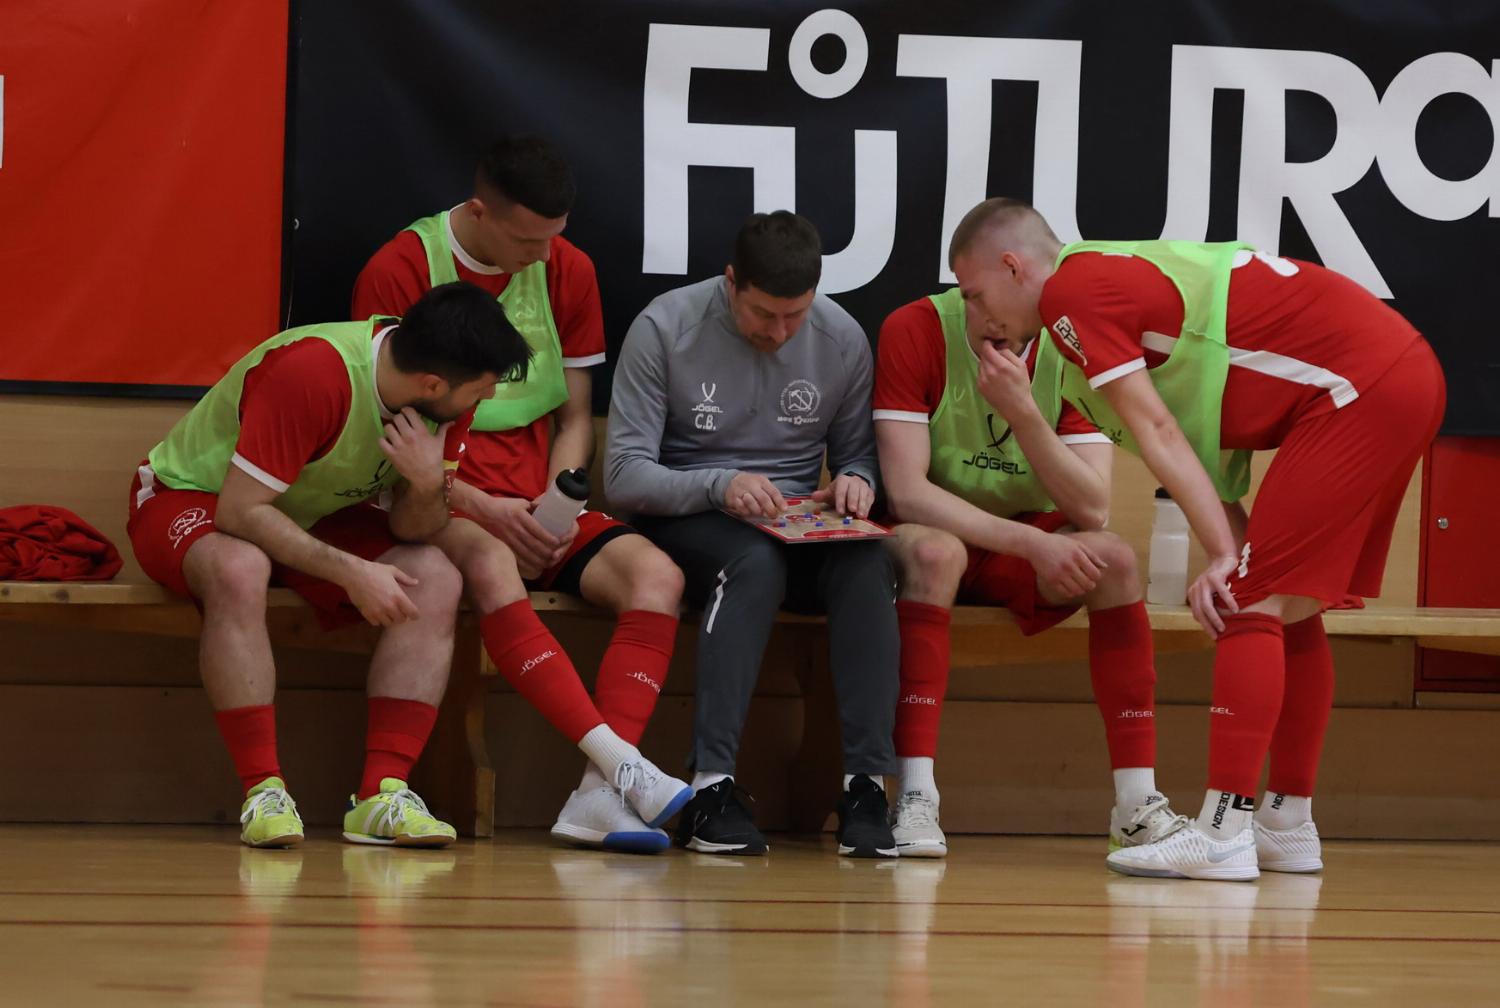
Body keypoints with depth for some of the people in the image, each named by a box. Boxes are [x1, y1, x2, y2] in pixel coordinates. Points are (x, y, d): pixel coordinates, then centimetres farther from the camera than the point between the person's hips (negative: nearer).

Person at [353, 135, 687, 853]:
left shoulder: (568, 270, 10)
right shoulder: (400, 271, -5)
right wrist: (479, 508, -17)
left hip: (535, 505, 5)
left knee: (654, 573, -24)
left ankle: (600, 792, -38)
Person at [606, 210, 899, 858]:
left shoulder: (841, 338, 3)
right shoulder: (665, 329, -8)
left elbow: (855, 455, 14)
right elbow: (624, 475, -10)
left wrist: (855, 483, -11)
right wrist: (719, 486, -27)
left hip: (798, 525, 3)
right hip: (684, 522, -3)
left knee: (867, 563, -31)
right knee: (757, 560, -38)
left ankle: (866, 785, -36)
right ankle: (711, 786, -41)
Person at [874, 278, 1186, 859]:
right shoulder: (914, 331, -17)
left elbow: (1093, 511, -18)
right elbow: (906, 491, -24)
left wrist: (1023, 412, -31)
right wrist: (1031, 542, -32)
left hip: (1031, 543, 3)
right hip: (932, 532, -3)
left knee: (1114, 559, -25)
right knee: (935, 552, -36)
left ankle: (1137, 804, -23)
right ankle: (915, 800, -38)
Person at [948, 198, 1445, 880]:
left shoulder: (1071, 292, -8)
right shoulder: (1119, 276, 21)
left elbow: (1156, 434, -13)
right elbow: (1207, 445, 13)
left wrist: (1226, 557, -13)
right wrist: (1234, 552, 0)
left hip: (1359, 384, -10)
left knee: (1256, 602, -11)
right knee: (1289, 606, 16)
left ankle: (1223, 835, -16)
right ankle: (1288, 826, 20)